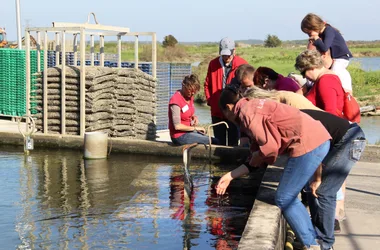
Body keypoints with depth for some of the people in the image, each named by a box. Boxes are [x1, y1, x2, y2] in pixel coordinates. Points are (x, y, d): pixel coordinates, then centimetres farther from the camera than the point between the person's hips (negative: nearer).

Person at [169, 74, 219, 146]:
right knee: (215, 142, -16)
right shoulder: (176, 100, -19)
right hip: (180, 136, -9)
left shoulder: (190, 97, 7)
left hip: (189, 131, 9)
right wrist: (195, 128, -13)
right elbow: (177, 126, -22)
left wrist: (194, 117, -1)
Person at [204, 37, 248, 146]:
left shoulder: (242, 64, -6)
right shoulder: (213, 64, 4)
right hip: (217, 111, 3)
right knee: (219, 143, 11)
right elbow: (207, 84, 11)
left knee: (233, 142, 4)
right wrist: (210, 101, 3)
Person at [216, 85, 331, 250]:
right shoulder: (254, 107, 24)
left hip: (308, 144, -10)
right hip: (319, 139, 10)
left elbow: (270, 147, -16)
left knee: (284, 199, 2)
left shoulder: (246, 113, -6)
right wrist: (230, 176, 26)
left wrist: (256, 158, 6)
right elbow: (258, 156, 24)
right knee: (290, 197, 20)